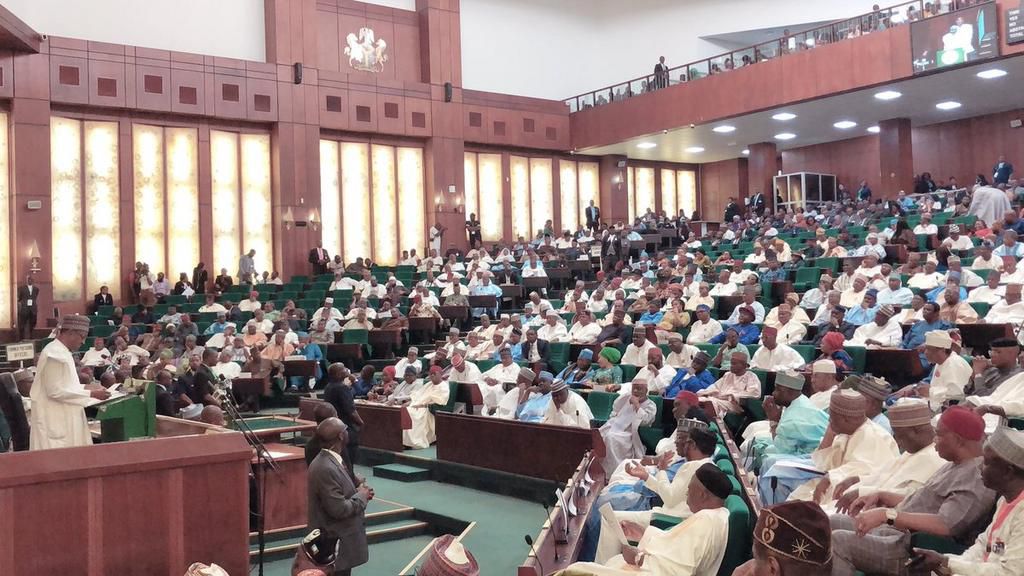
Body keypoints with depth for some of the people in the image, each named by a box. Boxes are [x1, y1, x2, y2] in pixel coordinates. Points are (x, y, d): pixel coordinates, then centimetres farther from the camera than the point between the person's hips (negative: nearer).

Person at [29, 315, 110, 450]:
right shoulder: (54, 354, -18)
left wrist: (87, 387, 6)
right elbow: (55, 391, -22)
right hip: (54, 422, -10)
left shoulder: (62, 352, 12)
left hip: (64, 418, 10)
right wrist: (90, 394, -19)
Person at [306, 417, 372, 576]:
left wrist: (358, 491, 2)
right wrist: (361, 496, -12)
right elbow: (339, 509, -27)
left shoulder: (329, 461, 5)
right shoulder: (326, 468, -27)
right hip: (335, 544, -10)